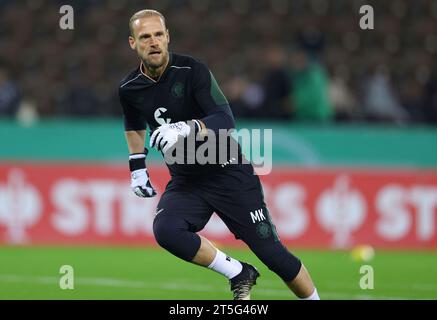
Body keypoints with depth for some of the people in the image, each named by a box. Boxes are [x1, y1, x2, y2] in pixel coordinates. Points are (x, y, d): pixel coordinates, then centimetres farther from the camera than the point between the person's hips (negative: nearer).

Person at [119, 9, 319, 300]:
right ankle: (239, 274, -9)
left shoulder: (192, 71, -17)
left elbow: (226, 120, -28)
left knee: (273, 253, -5)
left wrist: (187, 128, -44)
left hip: (229, 174, -4)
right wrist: (137, 167, 17)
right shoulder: (130, 89, -1)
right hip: (185, 182, 4)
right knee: (166, 231, -27)